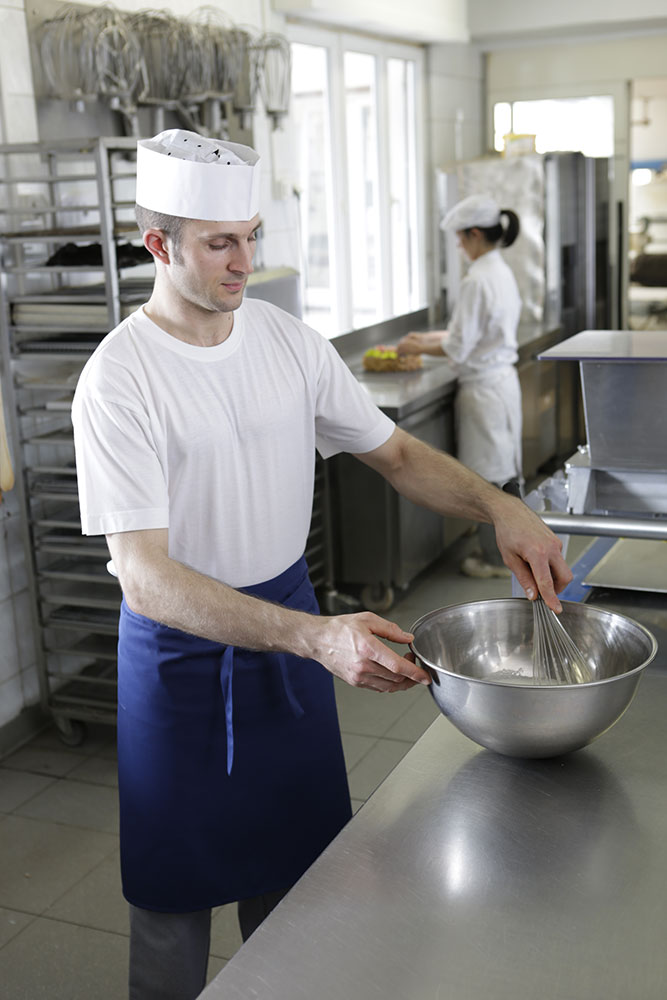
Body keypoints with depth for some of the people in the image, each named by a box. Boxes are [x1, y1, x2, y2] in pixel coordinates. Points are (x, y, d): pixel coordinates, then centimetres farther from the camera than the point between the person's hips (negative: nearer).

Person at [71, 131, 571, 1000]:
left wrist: (499, 506, -15)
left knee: (291, 859, 21)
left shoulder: (290, 342, -4)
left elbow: (394, 453, 4)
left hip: (293, 619, 5)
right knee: (176, 888, 11)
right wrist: (318, 636, -38)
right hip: (180, 644, -5)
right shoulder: (118, 381, -21)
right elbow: (144, 578, -27)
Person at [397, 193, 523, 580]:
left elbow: (460, 347, -19)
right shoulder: (503, 273, 10)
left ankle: (495, 559, 12)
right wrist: (431, 337, 19)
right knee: (500, 470, 17)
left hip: (484, 386, -9)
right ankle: (505, 548, 28)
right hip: (504, 378, 10)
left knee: (485, 475, 2)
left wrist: (418, 348, -4)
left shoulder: (477, 280, -20)